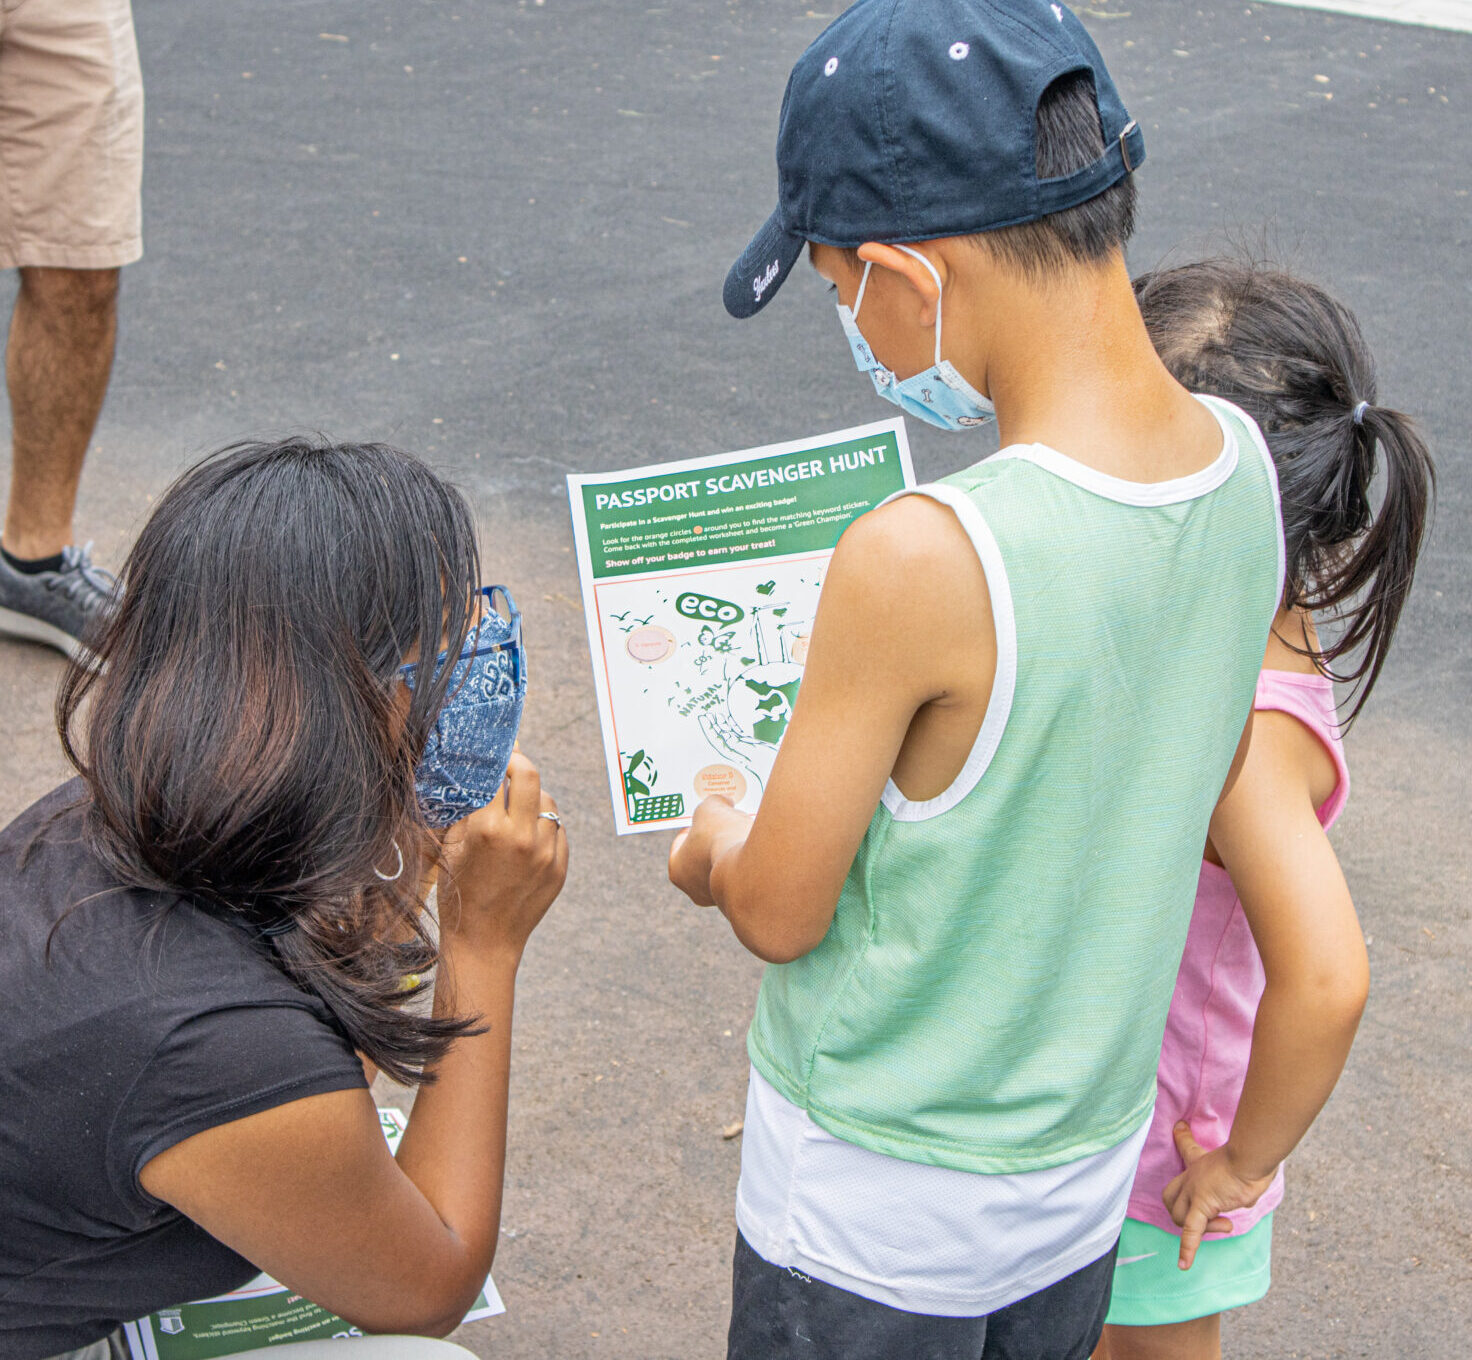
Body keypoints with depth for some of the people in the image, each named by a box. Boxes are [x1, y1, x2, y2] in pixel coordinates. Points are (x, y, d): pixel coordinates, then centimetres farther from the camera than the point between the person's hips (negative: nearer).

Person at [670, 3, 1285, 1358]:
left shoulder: (918, 562, -33)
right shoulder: (1243, 465, -12)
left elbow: (781, 914, -19)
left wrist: (719, 846, 3)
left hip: (875, 1204, -6)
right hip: (1086, 1161, 6)